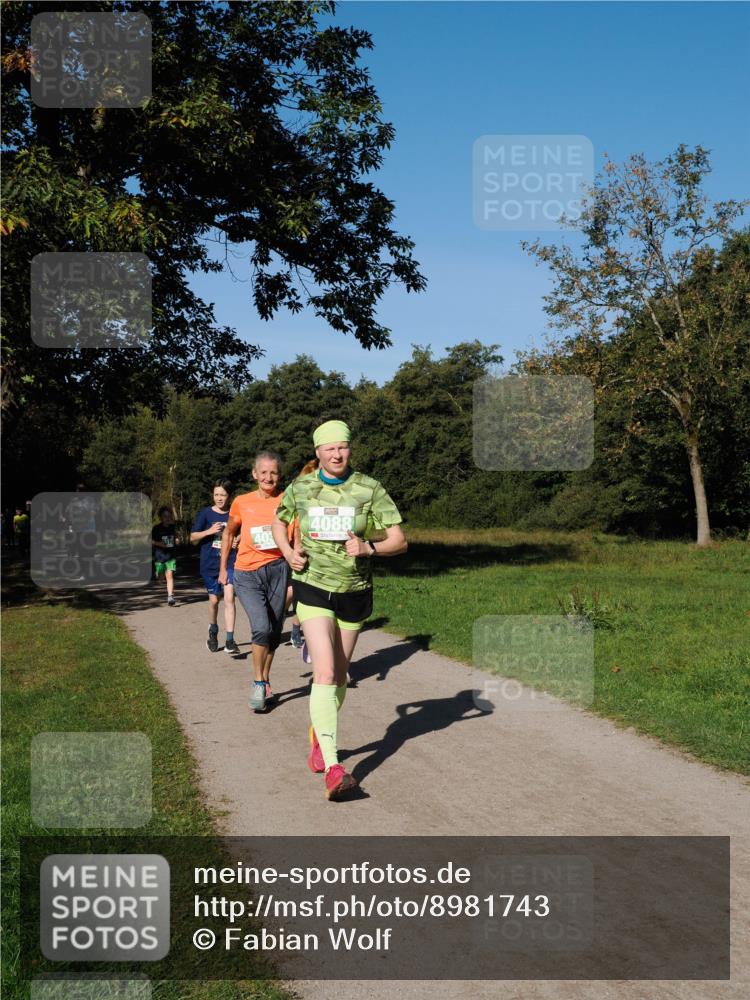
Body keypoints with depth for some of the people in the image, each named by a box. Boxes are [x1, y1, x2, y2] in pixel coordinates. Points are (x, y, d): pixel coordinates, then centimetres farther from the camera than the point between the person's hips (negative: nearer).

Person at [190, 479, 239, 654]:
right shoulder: (205, 514, 0)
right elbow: (193, 538, 1)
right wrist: (209, 531, -15)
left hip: (230, 563, 0)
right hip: (210, 564, 0)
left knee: (229, 598, -13)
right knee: (214, 599, 10)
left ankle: (230, 641, -13)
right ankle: (213, 632, 36)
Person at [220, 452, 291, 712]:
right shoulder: (242, 502, 2)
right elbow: (229, 533, 18)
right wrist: (223, 568, 18)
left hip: (277, 569, 1)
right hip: (247, 573, -1)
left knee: (274, 633, 7)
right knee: (262, 627, -19)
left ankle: (265, 680, 29)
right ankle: (258, 683, -1)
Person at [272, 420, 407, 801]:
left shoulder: (369, 490, -7)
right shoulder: (300, 488, -1)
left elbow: (399, 541, -8)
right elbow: (279, 522, 18)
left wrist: (368, 548, -27)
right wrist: (289, 552, -1)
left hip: (354, 592, 1)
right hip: (313, 588, -1)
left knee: (339, 676, 14)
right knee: (324, 673, -17)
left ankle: (319, 738, 42)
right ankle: (333, 769, -22)